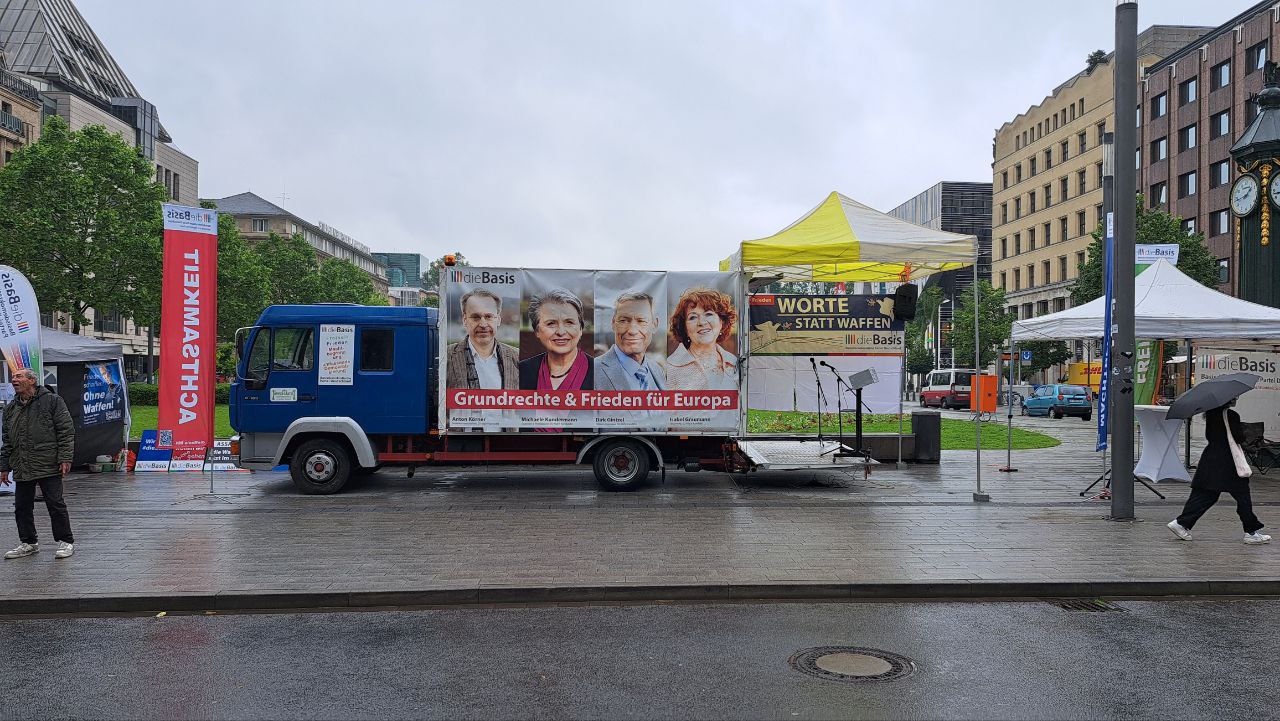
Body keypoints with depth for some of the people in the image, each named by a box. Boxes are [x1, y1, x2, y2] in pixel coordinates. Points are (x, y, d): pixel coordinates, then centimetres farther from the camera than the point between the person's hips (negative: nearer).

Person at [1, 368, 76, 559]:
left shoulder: (52, 401, -2)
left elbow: (66, 431, -5)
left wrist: (65, 458, -11)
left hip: (48, 466, -6)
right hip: (21, 469, 6)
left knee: (56, 505, -3)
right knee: (22, 507, 9)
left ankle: (66, 542, 6)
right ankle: (29, 543, 22)